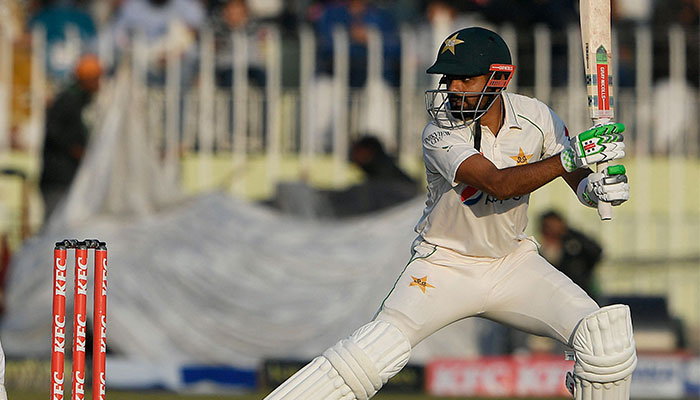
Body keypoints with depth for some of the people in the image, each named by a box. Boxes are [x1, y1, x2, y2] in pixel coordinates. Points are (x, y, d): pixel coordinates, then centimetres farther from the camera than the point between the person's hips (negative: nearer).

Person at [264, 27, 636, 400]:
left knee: (605, 337, -15)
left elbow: (582, 186, -4)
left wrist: (597, 186, -28)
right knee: (375, 350, -23)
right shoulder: (440, 134, -20)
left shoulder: (535, 117, -8)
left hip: (513, 262, 4)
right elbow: (498, 184, -33)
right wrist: (570, 158, -41)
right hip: (444, 265, -4)